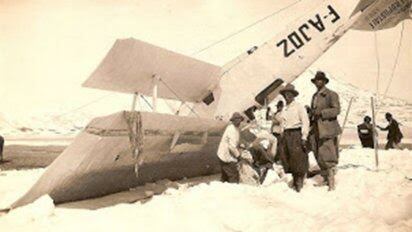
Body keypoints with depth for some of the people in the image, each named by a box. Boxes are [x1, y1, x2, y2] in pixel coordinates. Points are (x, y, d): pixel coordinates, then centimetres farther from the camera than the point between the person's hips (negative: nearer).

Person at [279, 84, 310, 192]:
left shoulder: (299, 106, -3)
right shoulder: (284, 109, 16)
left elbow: (305, 122, -8)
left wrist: (304, 137, -14)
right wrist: (283, 137, 13)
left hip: (296, 133, -6)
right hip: (286, 135, 6)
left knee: (299, 159, -7)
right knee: (289, 159, 7)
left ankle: (300, 183, 2)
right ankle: (295, 182, 18)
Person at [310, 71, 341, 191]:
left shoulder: (331, 94, -3)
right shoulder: (315, 96, 19)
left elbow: (336, 110, -12)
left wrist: (321, 112, -21)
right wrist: (312, 115, 8)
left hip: (328, 130, -7)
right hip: (317, 130, 7)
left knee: (328, 156, -9)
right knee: (319, 156, 10)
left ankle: (331, 182, -1)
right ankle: (325, 179, 22)